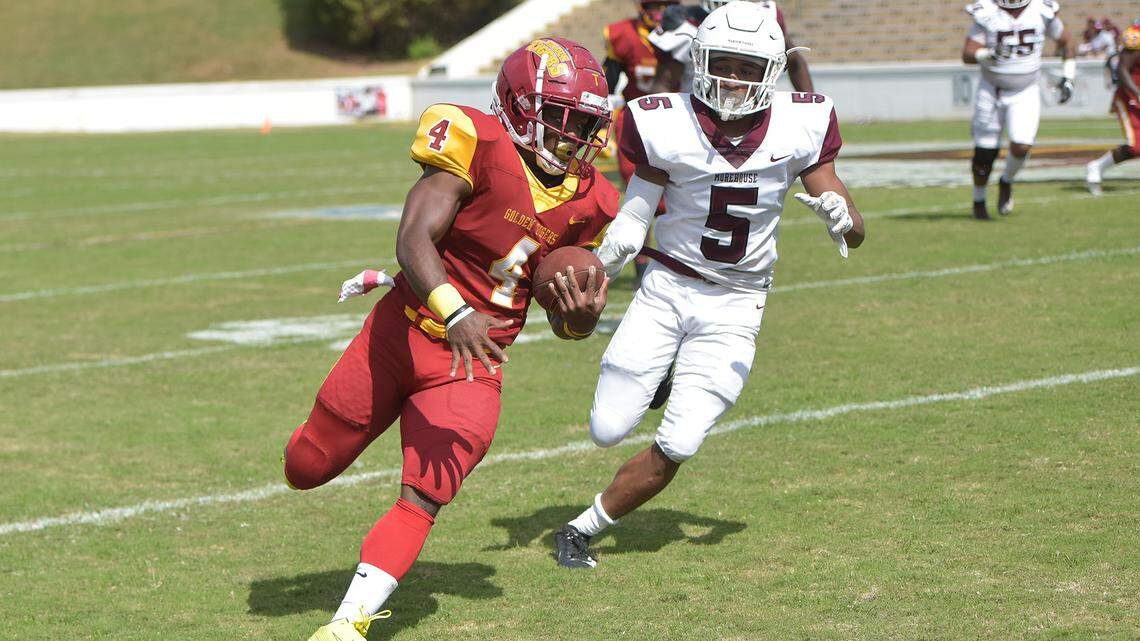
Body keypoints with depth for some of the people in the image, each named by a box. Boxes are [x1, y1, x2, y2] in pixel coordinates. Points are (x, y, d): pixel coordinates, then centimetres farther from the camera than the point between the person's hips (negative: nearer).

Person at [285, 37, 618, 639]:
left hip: (473, 364, 3)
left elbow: (565, 323, 10)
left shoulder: (587, 202, 1)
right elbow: (414, 239, -28)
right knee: (306, 470, 12)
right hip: (402, 334, -3)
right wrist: (455, 314, -43)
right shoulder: (481, 149, -17)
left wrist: (581, 316, -15)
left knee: (425, 498, -12)